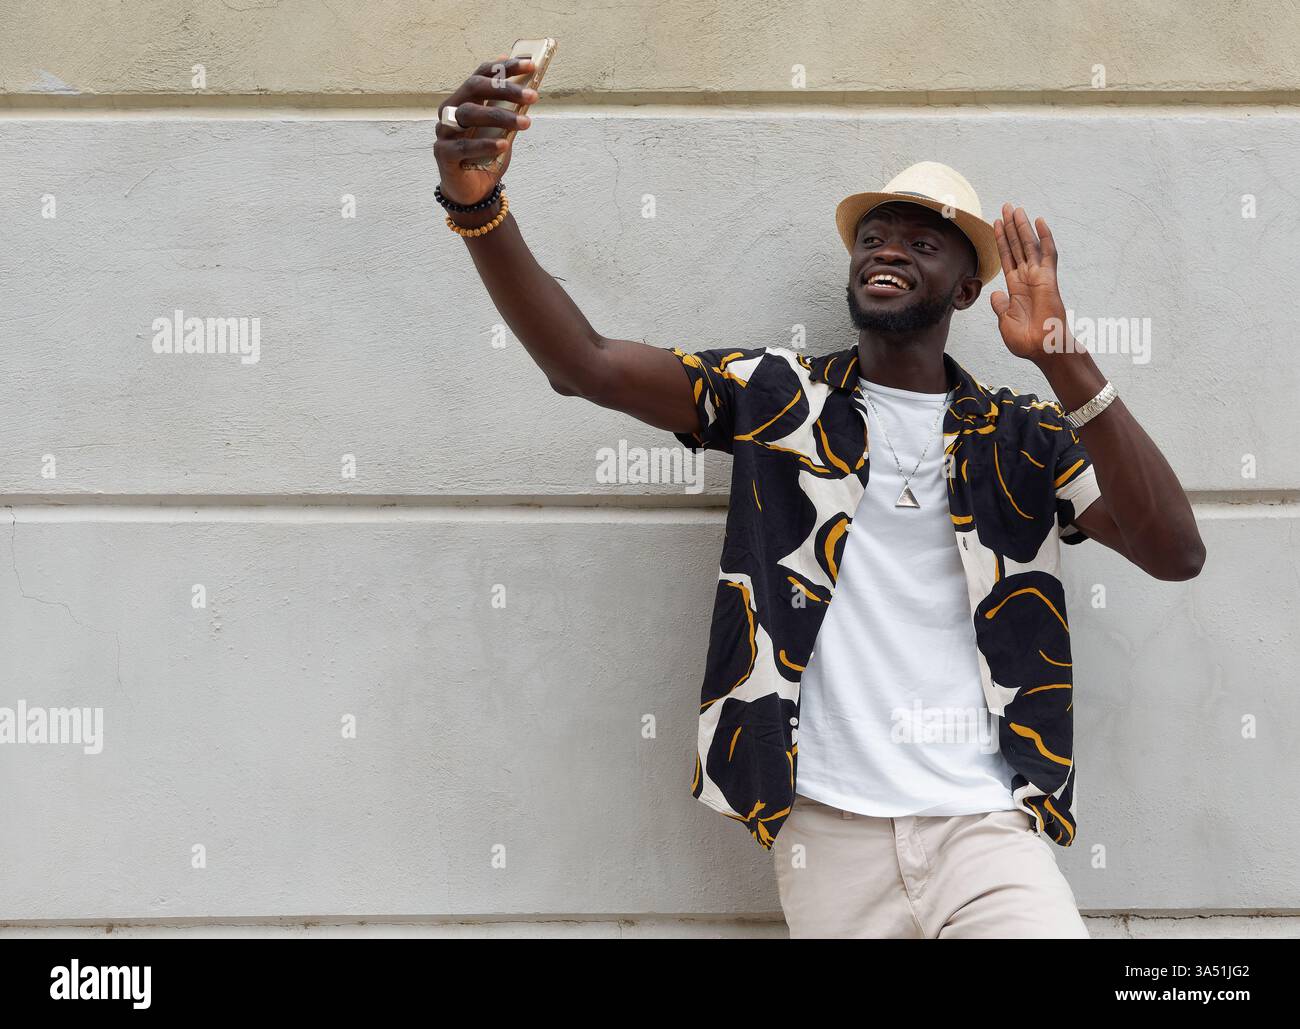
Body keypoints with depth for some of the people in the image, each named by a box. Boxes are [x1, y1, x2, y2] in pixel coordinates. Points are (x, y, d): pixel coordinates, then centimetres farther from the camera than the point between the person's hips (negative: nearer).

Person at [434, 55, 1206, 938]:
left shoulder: (1023, 439, 8)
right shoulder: (781, 397, 8)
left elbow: (1175, 552, -6)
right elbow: (584, 363, -3)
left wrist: (1062, 362, -14)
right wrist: (477, 203, -19)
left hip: (986, 828, 0)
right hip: (830, 831, 0)